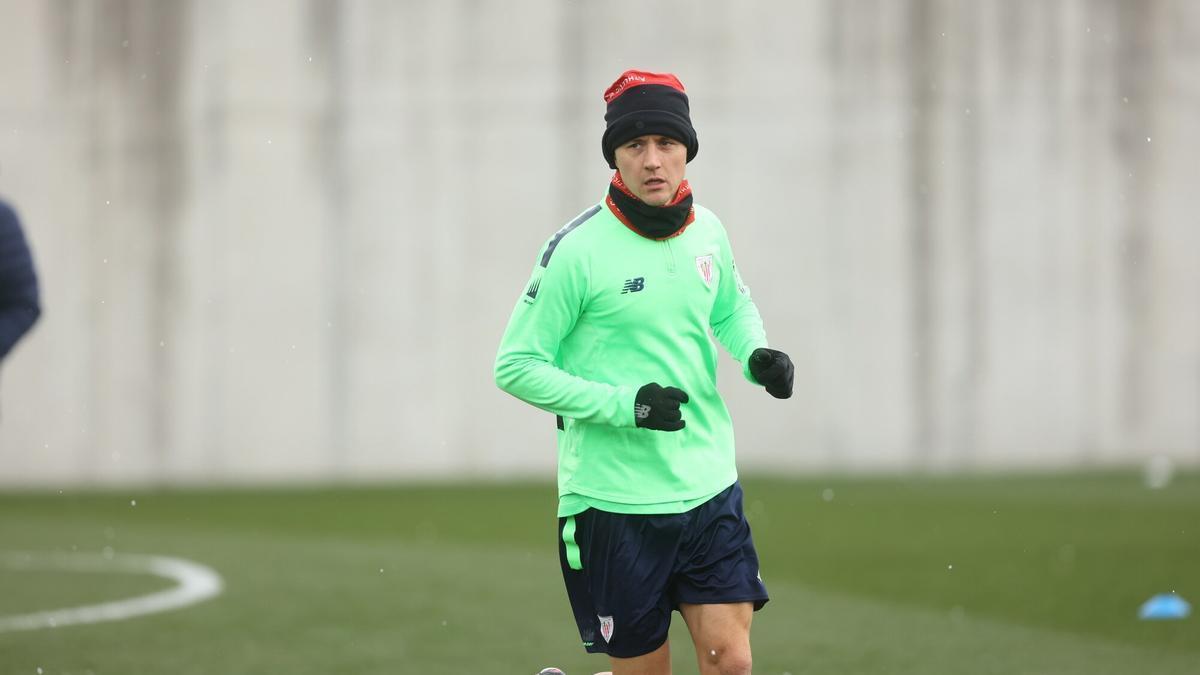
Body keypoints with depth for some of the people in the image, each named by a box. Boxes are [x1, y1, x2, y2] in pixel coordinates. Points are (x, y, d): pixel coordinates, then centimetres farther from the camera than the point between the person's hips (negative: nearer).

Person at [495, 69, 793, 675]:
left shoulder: (707, 231, 4)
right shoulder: (578, 250, -13)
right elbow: (515, 365, -10)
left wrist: (756, 355, 1)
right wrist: (624, 405, -19)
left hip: (709, 488, 5)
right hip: (616, 503, -5)